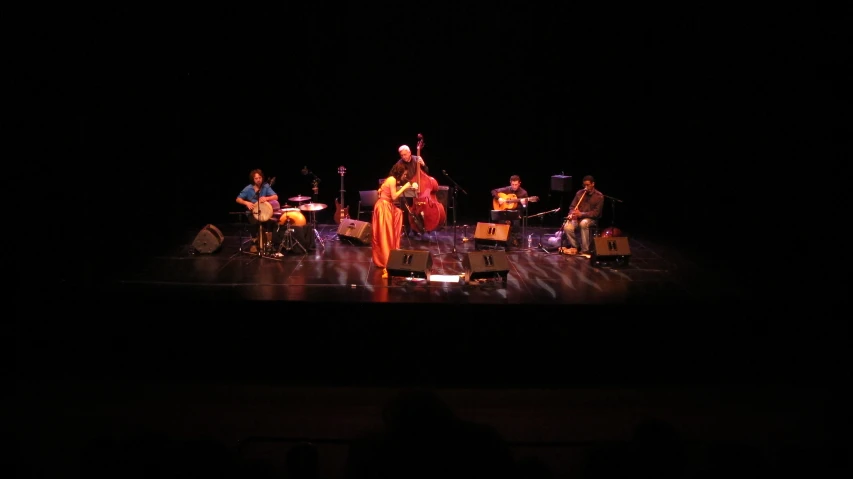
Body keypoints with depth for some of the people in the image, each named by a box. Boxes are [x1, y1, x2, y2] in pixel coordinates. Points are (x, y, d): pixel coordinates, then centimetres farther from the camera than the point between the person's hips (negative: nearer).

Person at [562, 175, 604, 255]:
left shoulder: (599, 196, -7)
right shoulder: (579, 193, 5)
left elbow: (596, 213, -13)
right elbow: (572, 206, 9)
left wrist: (581, 214, -25)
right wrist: (571, 214, -15)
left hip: (591, 219, -3)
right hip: (577, 218, 3)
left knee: (583, 223, -40)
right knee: (567, 227, -29)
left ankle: (585, 250, -31)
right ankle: (574, 247, -4)